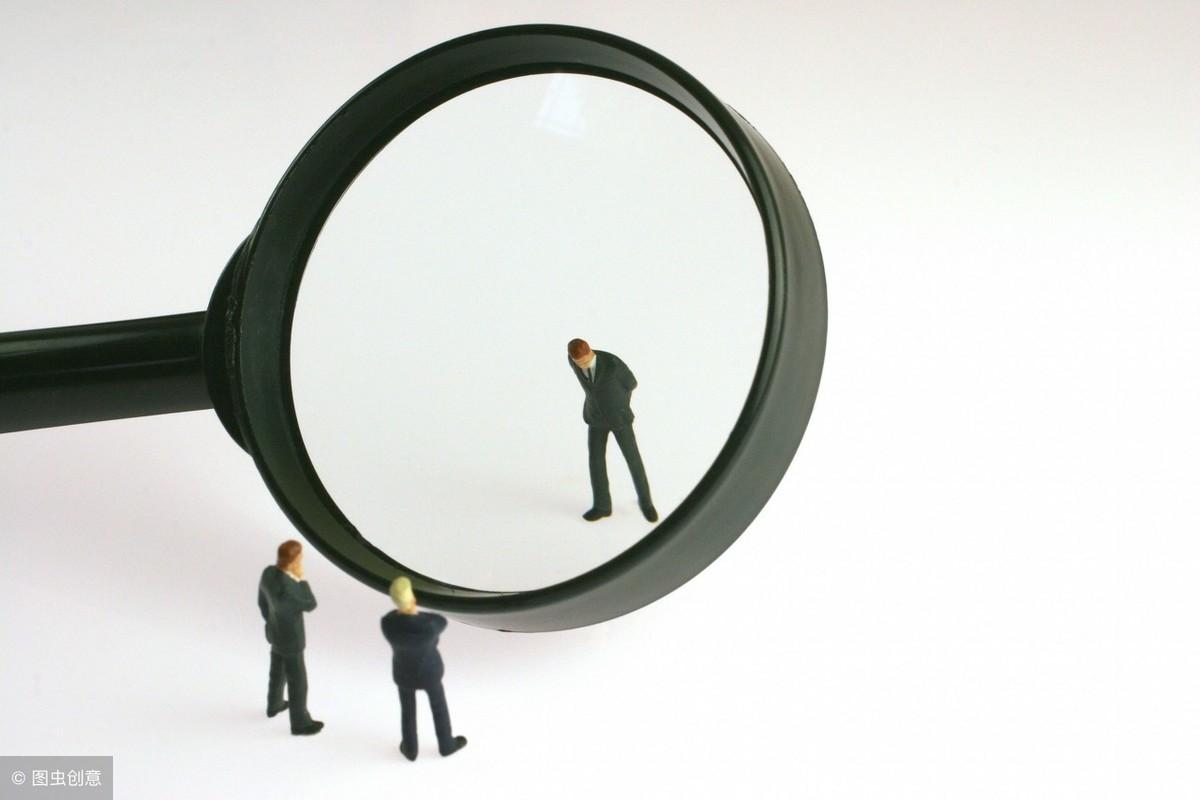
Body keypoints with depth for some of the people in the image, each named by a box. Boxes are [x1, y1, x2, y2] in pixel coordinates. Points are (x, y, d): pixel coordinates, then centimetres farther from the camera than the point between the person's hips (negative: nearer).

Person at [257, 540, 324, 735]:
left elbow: (263, 602, 1)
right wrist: (301, 578, -24)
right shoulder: (287, 589, -41)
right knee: (298, 683, 15)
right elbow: (310, 605, -22)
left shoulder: (268, 572, -16)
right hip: (290, 640, -8)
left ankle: (274, 705, 56)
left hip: (275, 632, 8)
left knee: (278, 670, 33)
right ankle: (300, 723, 34)